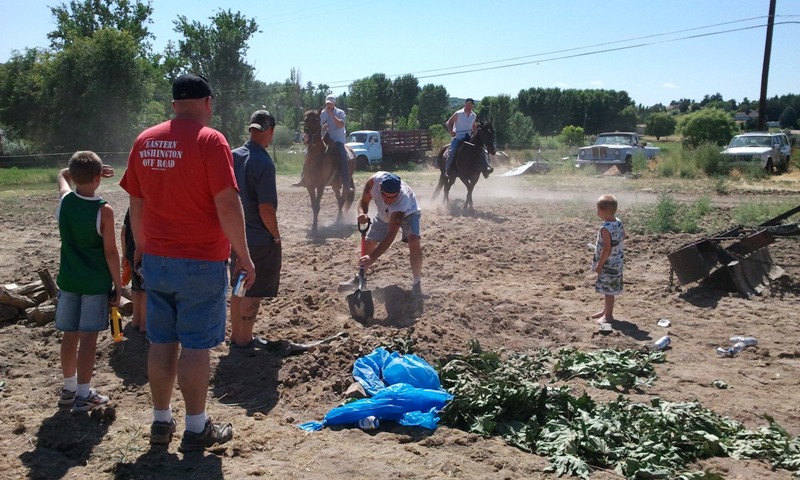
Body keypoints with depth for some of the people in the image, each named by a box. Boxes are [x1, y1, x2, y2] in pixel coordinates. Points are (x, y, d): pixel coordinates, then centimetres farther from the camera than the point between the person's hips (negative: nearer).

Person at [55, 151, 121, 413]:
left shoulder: (64, 200, -2)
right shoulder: (103, 210, -16)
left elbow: (62, 174, 23)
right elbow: (110, 252, -13)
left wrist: (77, 171, 11)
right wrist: (118, 285, -5)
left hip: (68, 280, 5)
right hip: (96, 283, -5)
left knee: (70, 335, 13)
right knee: (88, 337, 0)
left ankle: (69, 388, 25)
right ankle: (83, 394, 6)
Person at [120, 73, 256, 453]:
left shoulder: (144, 141, 7)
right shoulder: (210, 140, -11)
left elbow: (136, 204, 12)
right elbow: (227, 204, -16)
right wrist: (244, 256, -9)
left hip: (156, 260, 6)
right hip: (202, 262, -5)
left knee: (161, 343, 14)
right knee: (195, 345, 2)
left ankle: (161, 422, 25)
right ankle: (197, 428, 13)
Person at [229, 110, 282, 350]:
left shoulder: (234, 156, 2)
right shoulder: (263, 163, -21)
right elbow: (266, 208, -23)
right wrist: (276, 235, -9)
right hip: (260, 239, -7)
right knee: (254, 292, 6)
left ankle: (236, 334, 31)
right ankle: (243, 340, 16)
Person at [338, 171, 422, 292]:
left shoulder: (403, 201, -45)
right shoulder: (374, 181, -37)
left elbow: (390, 235, -45)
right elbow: (363, 201, -18)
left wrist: (372, 258, -52)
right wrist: (362, 213, -42)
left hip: (407, 213, -4)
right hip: (384, 214, 4)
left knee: (413, 241, -28)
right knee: (369, 242, 5)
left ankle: (416, 283, -12)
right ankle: (359, 278, 27)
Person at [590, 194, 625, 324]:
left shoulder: (605, 228, -27)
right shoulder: (618, 222, 0)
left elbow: (607, 249, -27)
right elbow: (622, 238, 15)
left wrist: (599, 265, -17)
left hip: (608, 265, -9)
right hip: (617, 262, 9)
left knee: (608, 290, 4)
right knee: (607, 289, 22)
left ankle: (608, 316, 15)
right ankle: (606, 310, 36)